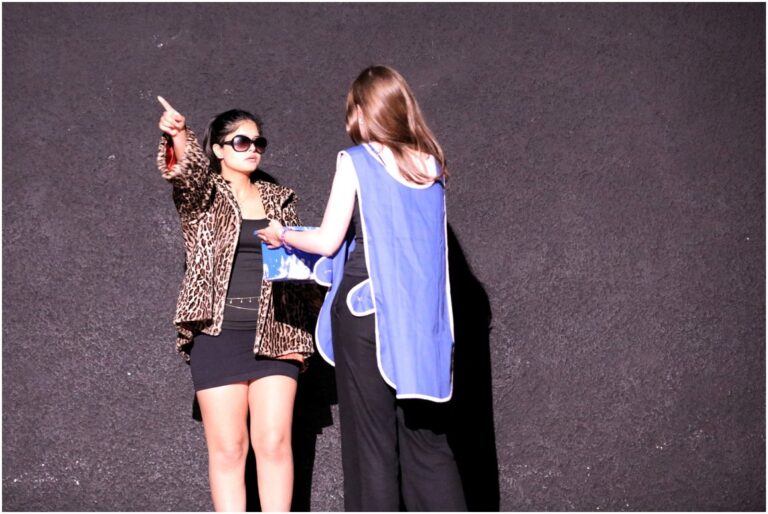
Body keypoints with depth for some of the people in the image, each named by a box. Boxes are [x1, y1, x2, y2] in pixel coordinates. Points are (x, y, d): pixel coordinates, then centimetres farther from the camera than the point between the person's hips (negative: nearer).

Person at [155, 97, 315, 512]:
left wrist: (298, 335, 7)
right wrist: (178, 136, -41)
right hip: (218, 334, -2)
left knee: (274, 442, -2)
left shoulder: (280, 199, 15)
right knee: (227, 448, -1)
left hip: (274, 335, 3)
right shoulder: (202, 195, 6)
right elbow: (188, 171, -18)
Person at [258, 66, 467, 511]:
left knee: (373, 440, 3)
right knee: (427, 438, 10)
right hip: (422, 314, 5)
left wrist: (283, 235, 14)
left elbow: (328, 241, -5)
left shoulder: (356, 162, -5)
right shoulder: (431, 164, 9)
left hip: (365, 310, -5)